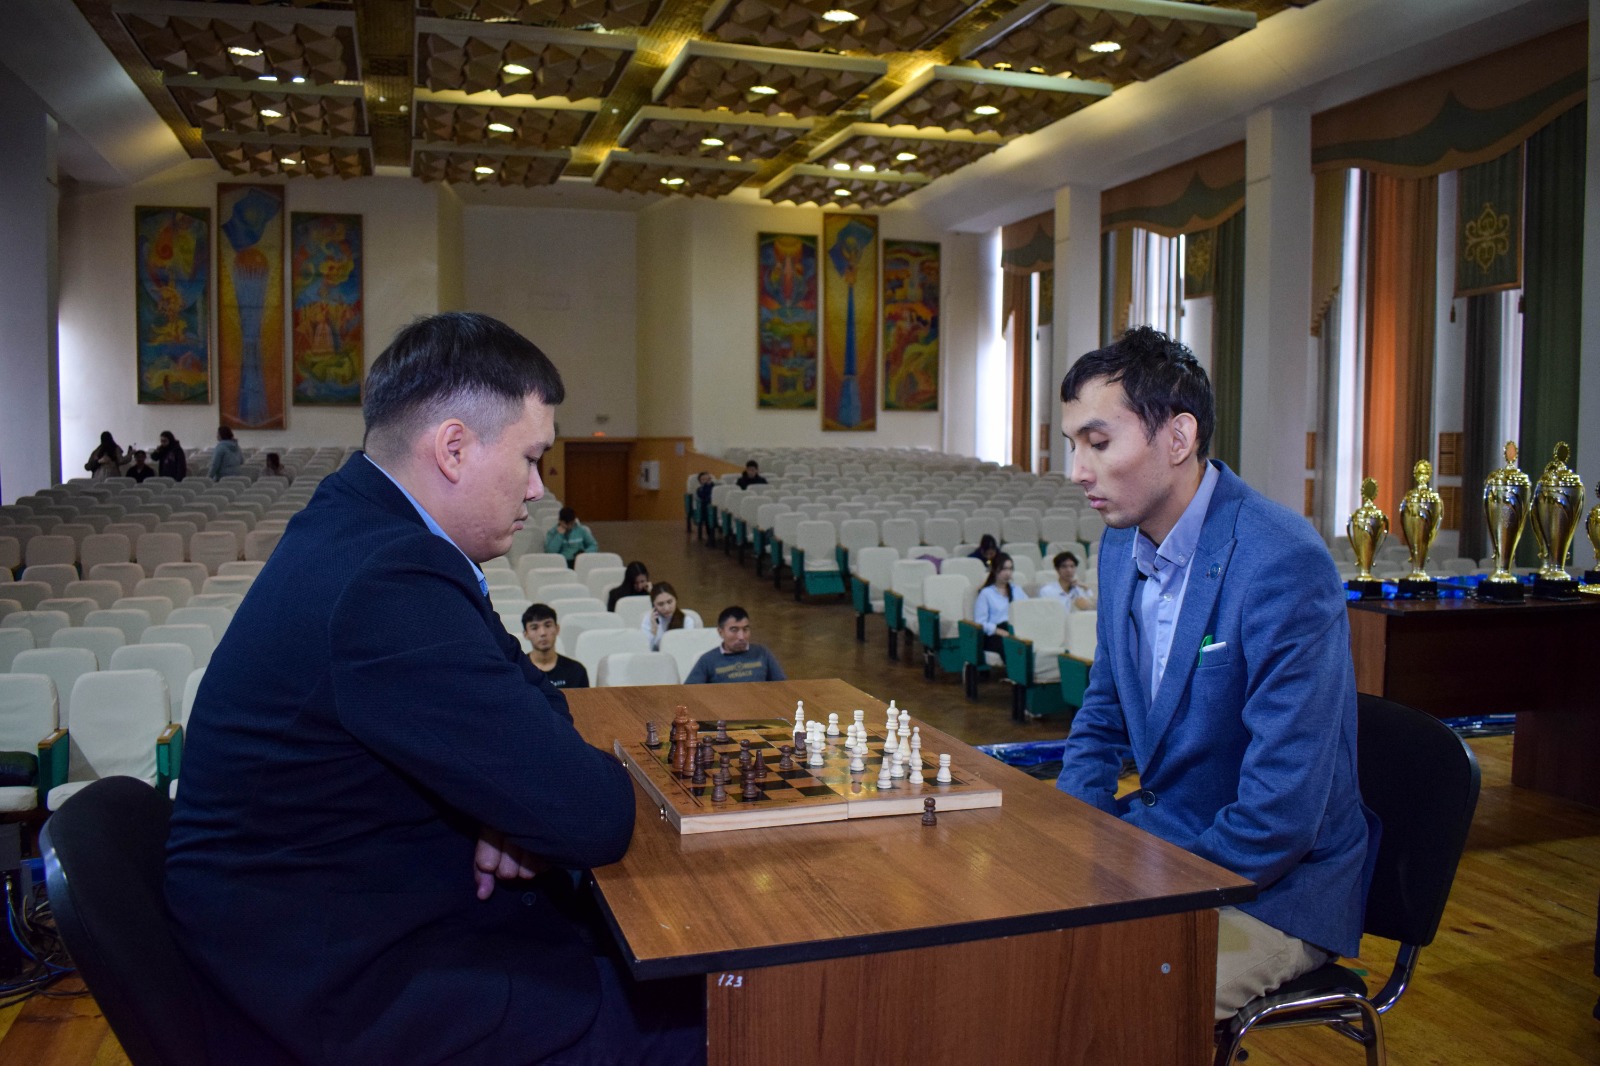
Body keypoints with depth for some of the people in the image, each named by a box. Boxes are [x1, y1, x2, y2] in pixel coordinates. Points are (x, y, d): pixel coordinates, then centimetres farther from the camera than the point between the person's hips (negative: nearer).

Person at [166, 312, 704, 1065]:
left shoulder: (362, 528, 3)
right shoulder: (386, 586, -29)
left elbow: (529, 688, 11)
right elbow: (593, 818, -27)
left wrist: (519, 804, -8)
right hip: (344, 984, -9)